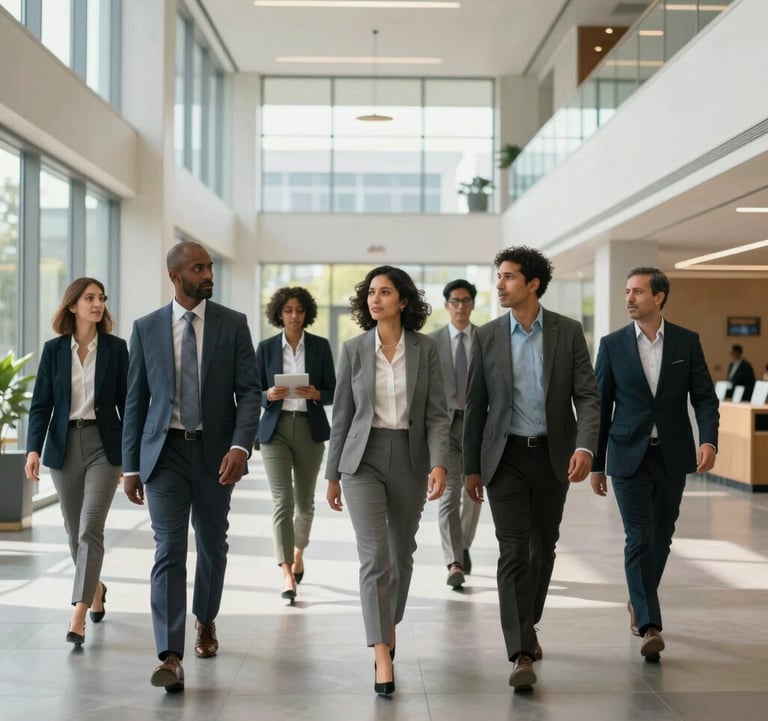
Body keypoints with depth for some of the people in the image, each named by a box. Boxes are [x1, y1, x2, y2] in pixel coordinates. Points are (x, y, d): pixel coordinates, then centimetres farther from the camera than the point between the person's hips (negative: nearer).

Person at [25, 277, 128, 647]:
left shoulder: (116, 348, -1)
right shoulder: (54, 349, 2)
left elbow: (126, 402, 1)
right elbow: (41, 403, 1)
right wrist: (33, 449, -12)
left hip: (104, 445, -2)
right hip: (64, 446, 2)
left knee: (90, 528, -13)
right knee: (75, 531, 14)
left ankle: (78, 617, -13)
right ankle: (96, 587, 40)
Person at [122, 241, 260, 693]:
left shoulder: (234, 324, -1)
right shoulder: (147, 328, 2)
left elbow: (249, 391, -5)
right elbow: (136, 400, 5)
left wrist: (240, 445, -20)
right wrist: (130, 465, 3)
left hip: (214, 451, 1)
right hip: (165, 451, -1)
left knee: (212, 545, 16)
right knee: (169, 550, -9)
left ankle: (206, 621, 41)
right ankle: (171, 656, -11)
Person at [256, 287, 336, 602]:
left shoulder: (320, 346, 2)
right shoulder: (266, 348, 2)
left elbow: (332, 393, 3)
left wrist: (316, 394, -18)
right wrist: (269, 396, -16)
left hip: (310, 428, 1)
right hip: (275, 428, -1)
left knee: (304, 500, 12)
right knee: (282, 501, -11)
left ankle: (298, 554, 38)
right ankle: (287, 574, -13)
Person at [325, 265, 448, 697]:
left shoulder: (425, 349, -1)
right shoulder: (353, 350, 0)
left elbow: (438, 414, -3)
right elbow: (342, 416, 5)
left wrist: (439, 464, -16)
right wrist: (332, 475, 7)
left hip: (410, 460, 1)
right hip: (364, 460, -1)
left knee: (402, 555, 15)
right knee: (375, 556, -13)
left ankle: (390, 626, 40)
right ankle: (383, 658, -12)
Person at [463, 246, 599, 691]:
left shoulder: (568, 332, -1)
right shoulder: (487, 336, 1)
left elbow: (587, 395, -4)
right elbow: (476, 405, 5)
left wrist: (585, 446, -20)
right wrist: (471, 467, 6)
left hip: (553, 455, 1)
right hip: (506, 455, -1)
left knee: (543, 548, 13)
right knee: (513, 550, -10)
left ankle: (528, 625, 36)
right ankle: (522, 654, -11)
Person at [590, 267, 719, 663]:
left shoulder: (687, 341, 1)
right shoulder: (612, 344, -1)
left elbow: (704, 397, 0)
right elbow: (600, 406, 3)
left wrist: (708, 440, -19)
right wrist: (596, 464, 4)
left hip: (672, 455, 2)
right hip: (629, 456, -2)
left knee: (661, 537, 12)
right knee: (639, 538, -10)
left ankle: (640, 602, 35)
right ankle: (650, 626, -12)